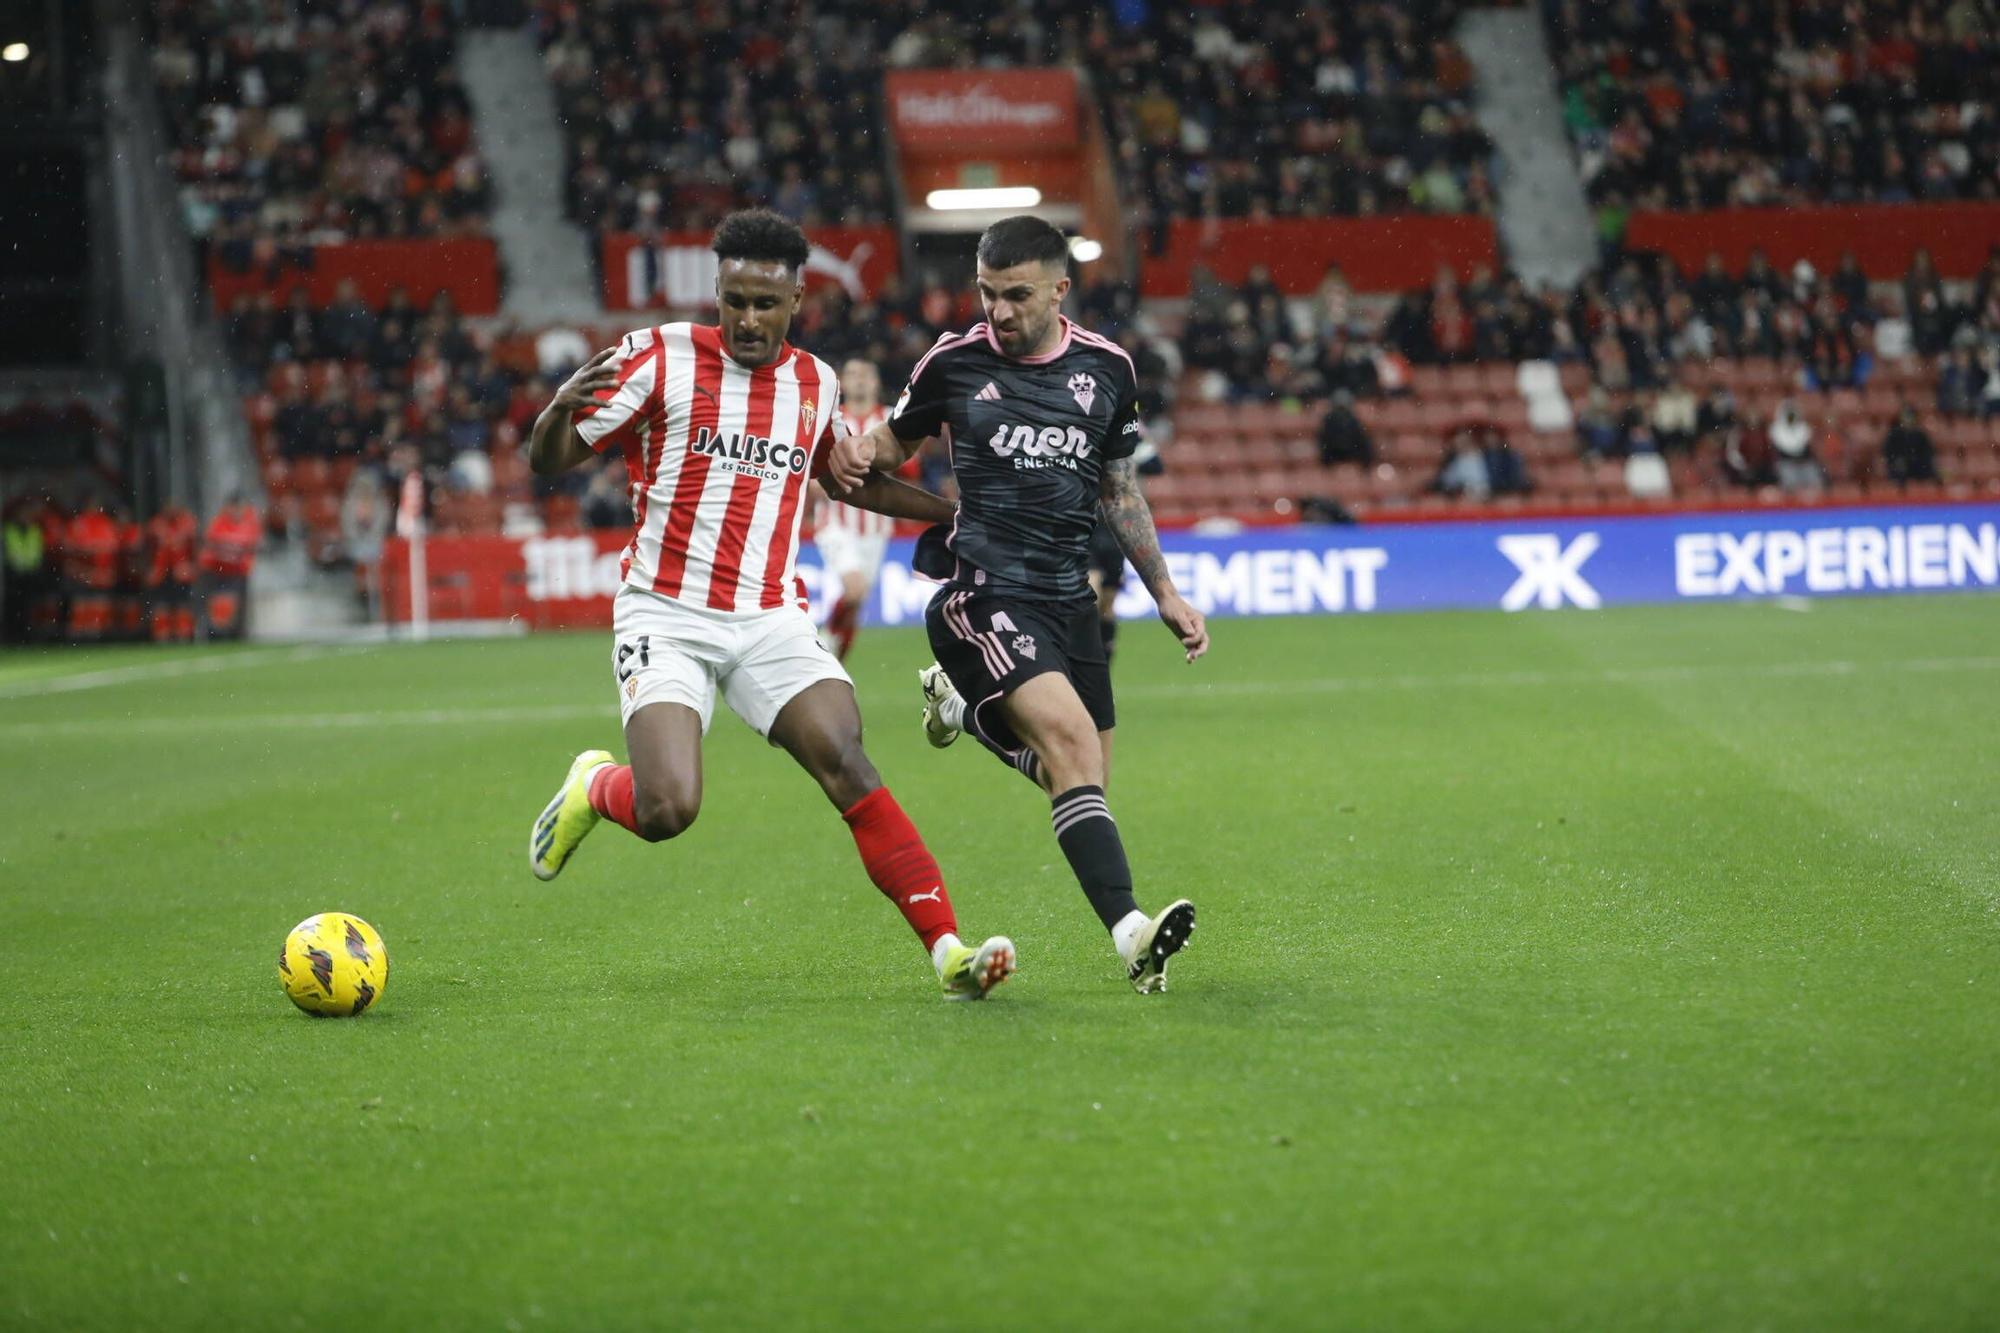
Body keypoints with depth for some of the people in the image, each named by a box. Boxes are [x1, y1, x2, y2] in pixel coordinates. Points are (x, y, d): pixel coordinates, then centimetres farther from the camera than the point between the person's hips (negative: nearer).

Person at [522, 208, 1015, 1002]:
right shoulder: (661, 358, -4)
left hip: (771, 621, 3)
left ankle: (949, 952, -21)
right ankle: (594, 788, 16)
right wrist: (561, 406, -24)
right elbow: (549, 462, -2)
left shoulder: (816, 384, 10)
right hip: (667, 616, -3)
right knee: (668, 810, -20)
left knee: (847, 766, -19)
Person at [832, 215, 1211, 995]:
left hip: (1067, 595, 5)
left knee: (1084, 780, 6)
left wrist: (1165, 594, 19)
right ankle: (1130, 934, -32)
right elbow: (895, 441, 14)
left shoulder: (1106, 369, 7)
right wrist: (858, 454, -9)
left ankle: (967, 704, 33)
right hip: (982, 588, -5)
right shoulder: (954, 362, -1)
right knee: (1071, 735, -25)